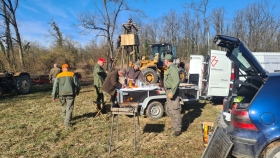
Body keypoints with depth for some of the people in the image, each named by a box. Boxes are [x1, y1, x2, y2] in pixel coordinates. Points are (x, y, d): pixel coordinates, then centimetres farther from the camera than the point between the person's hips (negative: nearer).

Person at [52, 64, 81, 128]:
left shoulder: (58, 76, 7)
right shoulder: (72, 75, 2)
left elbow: (55, 86, 4)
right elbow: (77, 84, 4)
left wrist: (54, 96, 7)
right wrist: (77, 91, 21)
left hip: (61, 94, 3)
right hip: (70, 94, -3)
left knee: (64, 107, 22)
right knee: (69, 108, 0)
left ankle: (65, 119, 36)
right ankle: (67, 123, -6)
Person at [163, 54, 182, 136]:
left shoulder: (173, 68, -18)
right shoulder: (170, 68, 14)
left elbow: (177, 81, -27)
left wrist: (172, 92, -29)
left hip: (172, 91, -11)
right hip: (169, 91, 11)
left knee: (175, 110, -4)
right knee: (170, 109, 17)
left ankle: (178, 129, 5)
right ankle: (175, 126, 30)